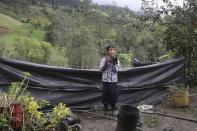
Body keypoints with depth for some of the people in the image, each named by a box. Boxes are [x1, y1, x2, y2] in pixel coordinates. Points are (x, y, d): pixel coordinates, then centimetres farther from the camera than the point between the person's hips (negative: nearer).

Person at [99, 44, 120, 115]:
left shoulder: (116, 60, 1)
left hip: (114, 81, 1)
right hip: (105, 81, 0)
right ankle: (105, 109, 25)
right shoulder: (104, 59, -1)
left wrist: (114, 63, -21)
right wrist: (106, 62, -21)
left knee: (114, 96, 4)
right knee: (105, 96, 6)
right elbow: (101, 69, -8)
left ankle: (114, 109, 26)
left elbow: (116, 70, -9)